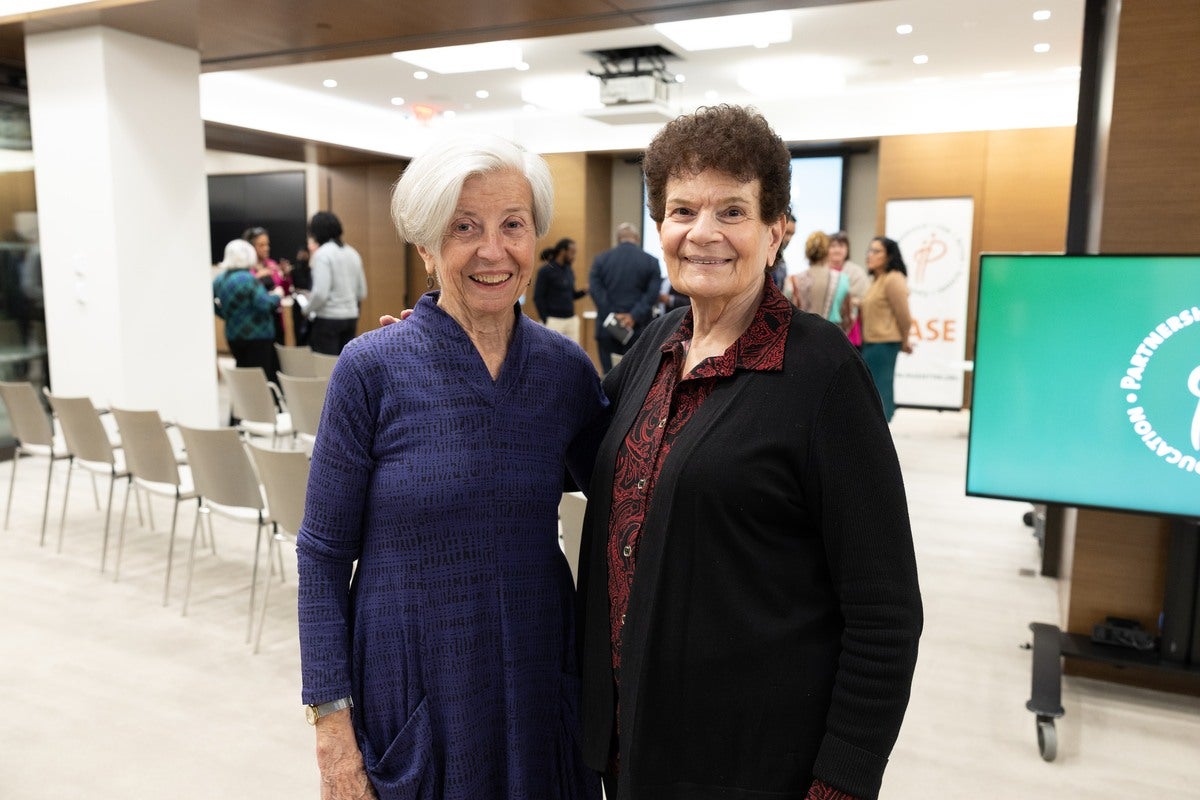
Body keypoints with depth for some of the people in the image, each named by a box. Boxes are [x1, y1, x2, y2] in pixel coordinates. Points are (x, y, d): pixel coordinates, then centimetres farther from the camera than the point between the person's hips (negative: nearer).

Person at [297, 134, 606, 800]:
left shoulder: (568, 369, -3)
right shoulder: (373, 369, -12)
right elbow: (324, 554, -7)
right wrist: (331, 718, -10)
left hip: (537, 679, 3)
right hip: (409, 687, -2)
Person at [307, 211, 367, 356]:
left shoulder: (322, 254, -10)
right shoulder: (352, 253, 10)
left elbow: (320, 293, -18)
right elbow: (362, 293, 13)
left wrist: (307, 310, -2)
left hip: (328, 318, -7)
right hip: (351, 317, 7)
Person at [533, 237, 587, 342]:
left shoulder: (569, 271, 12)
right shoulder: (546, 270, -7)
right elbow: (538, 298, -8)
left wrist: (584, 291, 0)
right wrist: (545, 321, -12)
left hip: (571, 320, 6)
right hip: (554, 320, -6)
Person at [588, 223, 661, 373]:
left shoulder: (601, 259, 4)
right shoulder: (651, 261, 3)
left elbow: (595, 289, -7)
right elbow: (653, 294, -9)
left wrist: (612, 316, -11)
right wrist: (634, 316, -13)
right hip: (638, 328, 0)